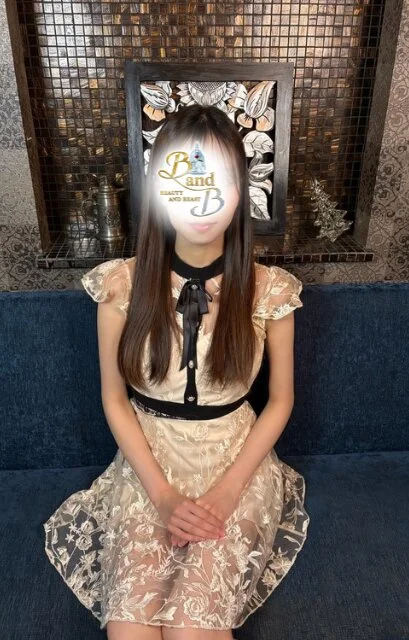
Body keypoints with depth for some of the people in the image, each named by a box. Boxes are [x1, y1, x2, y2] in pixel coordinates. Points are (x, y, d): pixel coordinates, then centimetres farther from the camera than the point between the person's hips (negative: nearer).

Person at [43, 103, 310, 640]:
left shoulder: (269, 289, -11)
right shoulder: (122, 284, -11)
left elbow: (280, 400, -2)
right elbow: (114, 399, -3)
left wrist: (228, 490, -11)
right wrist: (162, 494, -10)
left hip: (237, 463, 0)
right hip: (148, 465, 1)